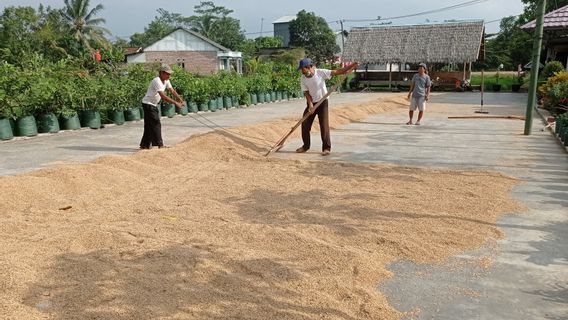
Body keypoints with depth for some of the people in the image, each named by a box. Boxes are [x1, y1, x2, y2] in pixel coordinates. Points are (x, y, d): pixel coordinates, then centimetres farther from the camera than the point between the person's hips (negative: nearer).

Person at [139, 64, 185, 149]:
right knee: (156, 124, -11)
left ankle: (144, 145, 20)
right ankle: (159, 145, -8)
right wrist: (175, 103, -38)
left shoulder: (166, 81, 3)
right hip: (148, 104, -10)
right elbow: (163, 96, -34)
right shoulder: (157, 81, -25)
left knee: (149, 125, 12)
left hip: (153, 105, 10)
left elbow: (172, 91, -1)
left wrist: (181, 100, -15)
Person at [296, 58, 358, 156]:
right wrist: (310, 105, -21)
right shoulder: (303, 79, -8)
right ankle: (306, 146, 22)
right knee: (305, 124, 4)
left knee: (324, 125, -8)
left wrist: (351, 66, -28)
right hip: (311, 103, 4)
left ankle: (326, 148, 0)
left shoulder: (321, 72, -17)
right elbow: (306, 93, -8)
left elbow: (336, 72, -20)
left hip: (322, 102, -4)